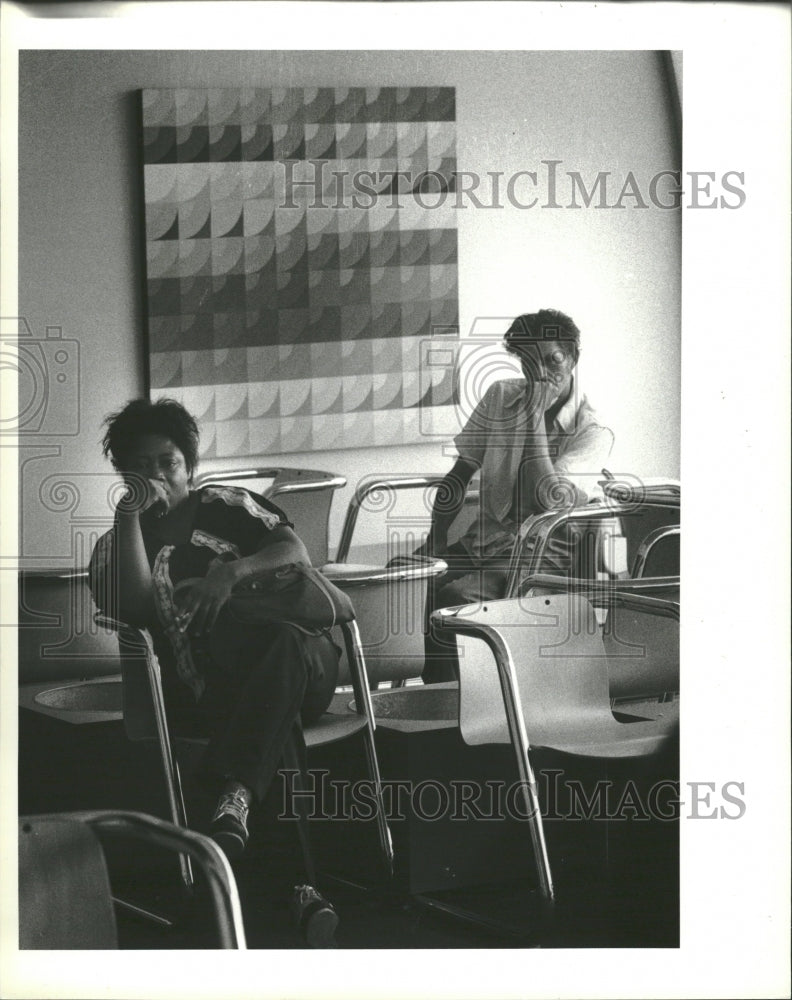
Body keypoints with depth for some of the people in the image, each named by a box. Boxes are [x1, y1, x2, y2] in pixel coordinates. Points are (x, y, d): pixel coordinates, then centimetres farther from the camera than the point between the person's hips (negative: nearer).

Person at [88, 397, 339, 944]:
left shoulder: (226, 507, 24)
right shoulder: (115, 547, 23)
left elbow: (295, 551, 8)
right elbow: (132, 608, 0)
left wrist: (231, 572, -11)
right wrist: (131, 516, -1)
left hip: (304, 658, 0)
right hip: (208, 690, 0)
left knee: (287, 649, -39)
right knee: (275, 710, -38)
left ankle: (236, 795, -55)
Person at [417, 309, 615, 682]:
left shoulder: (593, 433, -7)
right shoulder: (500, 397, 10)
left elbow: (545, 499, -21)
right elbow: (460, 473, 15)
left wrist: (536, 416, -16)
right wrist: (436, 538, 0)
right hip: (483, 540, 6)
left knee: (452, 596, -33)